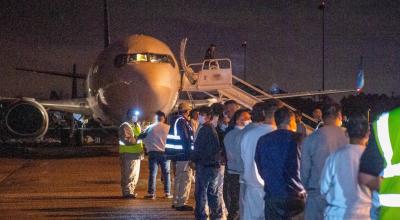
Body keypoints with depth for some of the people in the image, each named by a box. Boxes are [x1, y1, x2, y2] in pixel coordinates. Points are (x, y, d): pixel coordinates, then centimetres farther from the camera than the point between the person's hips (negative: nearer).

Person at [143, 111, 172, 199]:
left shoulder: (150, 128, 1)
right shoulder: (168, 128, -2)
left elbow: (144, 139, 6)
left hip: (153, 152, 0)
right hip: (164, 152, 0)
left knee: (152, 173, 2)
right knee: (166, 173, 8)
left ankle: (151, 193, -1)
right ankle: (167, 193, 7)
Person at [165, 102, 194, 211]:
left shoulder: (176, 120, 16)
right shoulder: (182, 122, -15)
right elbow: (186, 140, -18)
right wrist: (191, 155, -16)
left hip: (178, 155, 10)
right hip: (184, 155, -10)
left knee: (178, 178, 17)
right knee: (185, 179, -6)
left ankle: (176, 202, 25)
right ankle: (181, 203, -4)